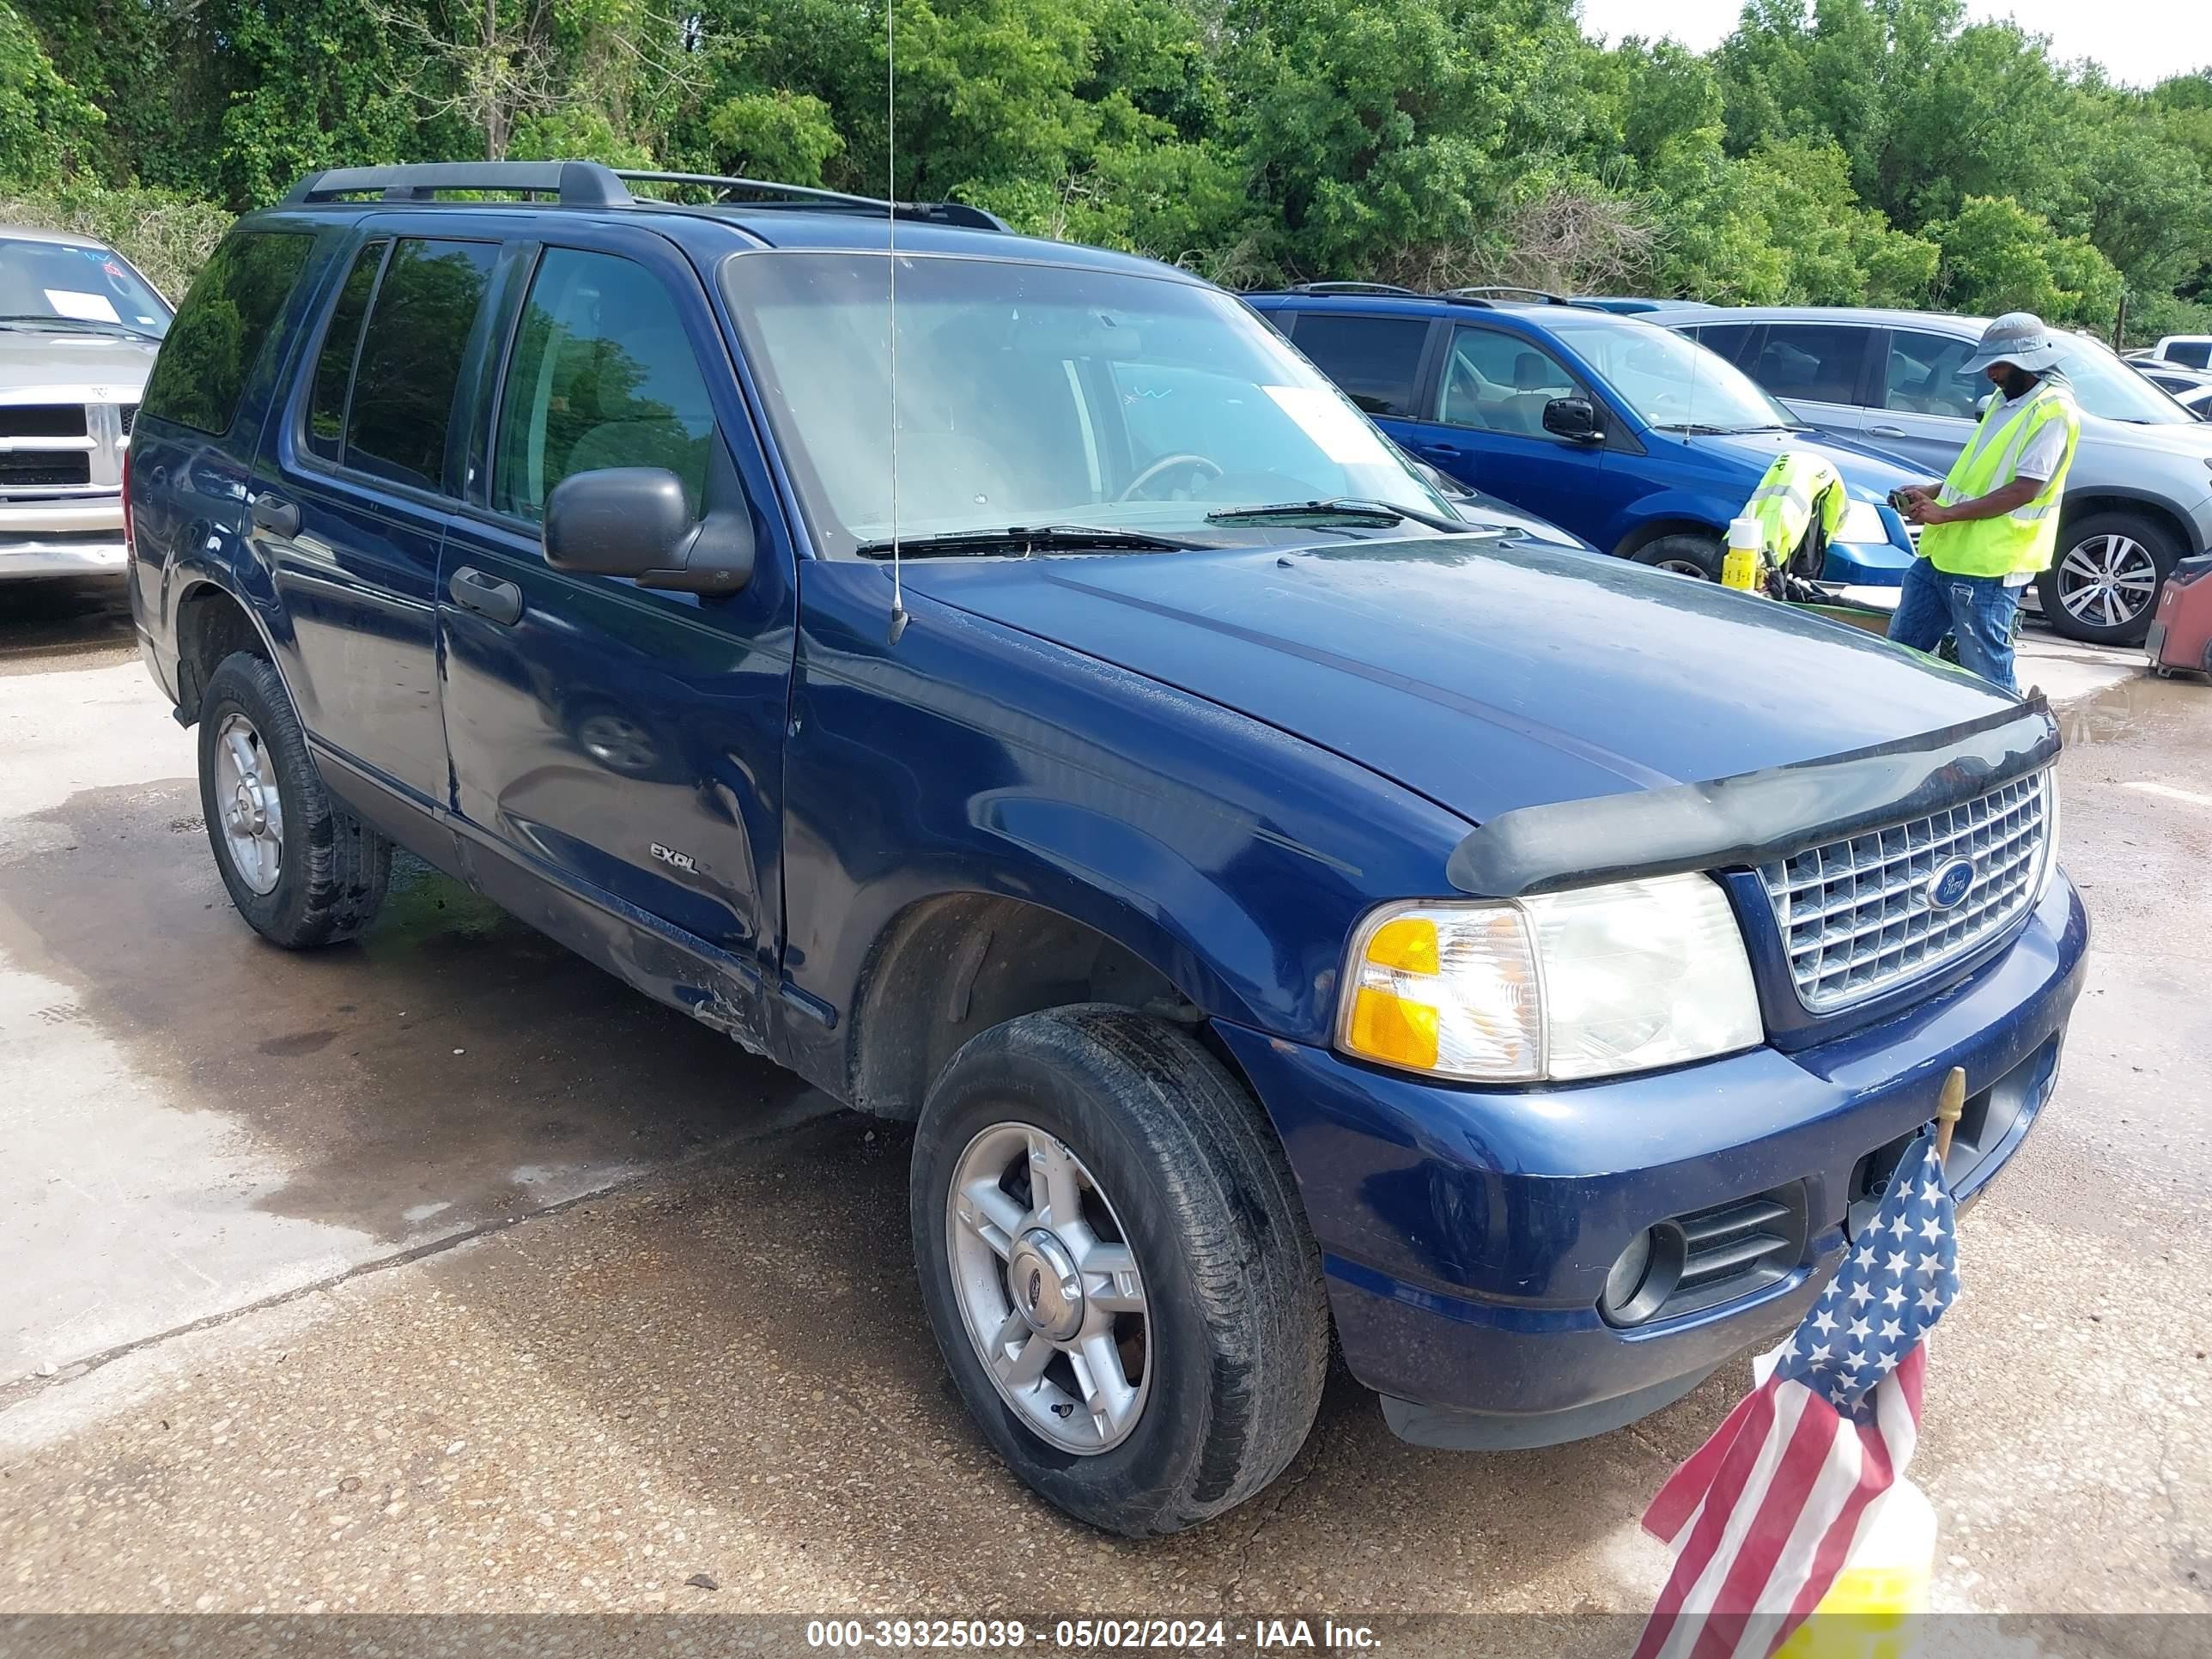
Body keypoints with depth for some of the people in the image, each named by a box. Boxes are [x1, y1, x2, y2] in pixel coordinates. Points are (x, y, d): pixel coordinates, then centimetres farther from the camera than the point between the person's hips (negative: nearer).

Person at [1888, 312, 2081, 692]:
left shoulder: (2052, 411, -13)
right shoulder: (2005, 400, 16)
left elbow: (2023, 490, -20)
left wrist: (1945, 513, -19)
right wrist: (1933, 492, 10)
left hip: (1986, 566, -10)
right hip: (1942, 551, 10)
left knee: (1986, 676, -4)